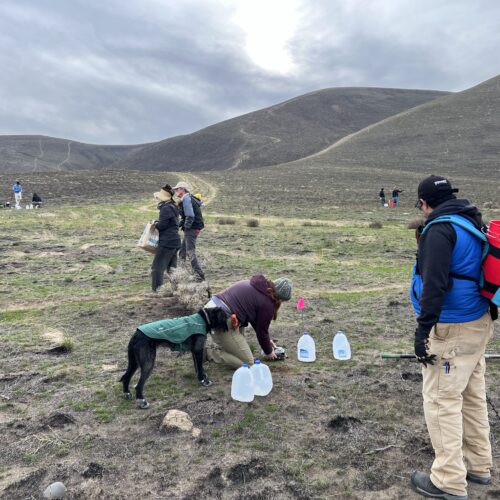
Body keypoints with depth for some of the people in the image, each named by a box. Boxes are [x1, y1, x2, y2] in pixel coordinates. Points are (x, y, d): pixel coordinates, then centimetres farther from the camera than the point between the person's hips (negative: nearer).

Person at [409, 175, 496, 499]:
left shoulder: (439, 230, -18)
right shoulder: (474, 223, 11)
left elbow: (434, 285, -26)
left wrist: (423, 330, -24)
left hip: (453, 330, -9)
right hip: (479, 323, 9)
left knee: (441, 400, 0)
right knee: (472, 396, 19)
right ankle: (478, 466, 33)